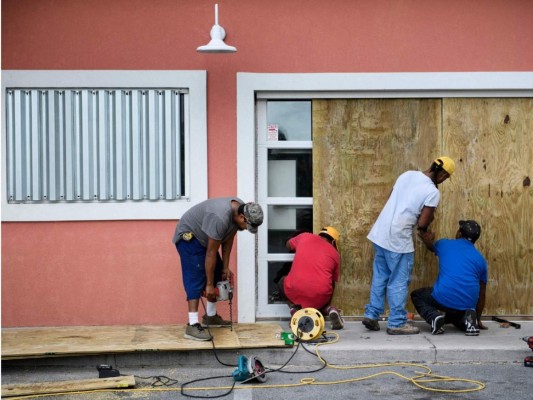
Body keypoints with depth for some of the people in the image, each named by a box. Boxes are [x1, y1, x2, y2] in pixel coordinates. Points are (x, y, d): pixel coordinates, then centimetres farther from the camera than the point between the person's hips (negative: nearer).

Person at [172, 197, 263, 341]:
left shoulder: (240, 210, -11)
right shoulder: (220, 218, -37)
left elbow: (228, 238, 1)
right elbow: (211, 253, -30)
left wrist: (225, 267, 1)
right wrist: (209, 284, -23)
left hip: (203, 238, 9)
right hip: (188, 236, -9)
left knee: (217, 275, 10)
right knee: (196, 279, -17)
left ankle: (210, 316, 21)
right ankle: (192, 326, -21)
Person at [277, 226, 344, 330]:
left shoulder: (305, 237, 15)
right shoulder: (335, 253, 15)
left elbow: (289, 245, 36)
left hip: (296, 291, -1)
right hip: (320, 296, 1)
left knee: (283, 282, 33)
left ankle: (295, 311, 8)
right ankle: (330, 310, 3)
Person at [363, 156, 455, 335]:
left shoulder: (407, 174, 9)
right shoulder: (432, 192, -12)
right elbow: (422, 224, -12)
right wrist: (429, 219, 10)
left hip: (380, 233, 8)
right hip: (398, 239, -7)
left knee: (380, 277, 17)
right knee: (398, 282, 3)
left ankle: (371, 315, 21)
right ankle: (397, 323, 9)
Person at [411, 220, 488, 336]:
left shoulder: (445, 244, 11)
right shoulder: (480, 259, 16)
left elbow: (431, 246, 38)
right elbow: (481, 294, 22)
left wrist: (428, 241, 58)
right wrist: (478, 319, 30)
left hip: (444, 298, -3)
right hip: (468, 304, 3)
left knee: (417, 295, 26)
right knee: (454, 313, 38)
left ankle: (434, 317, -4)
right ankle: (468, 318, 1)